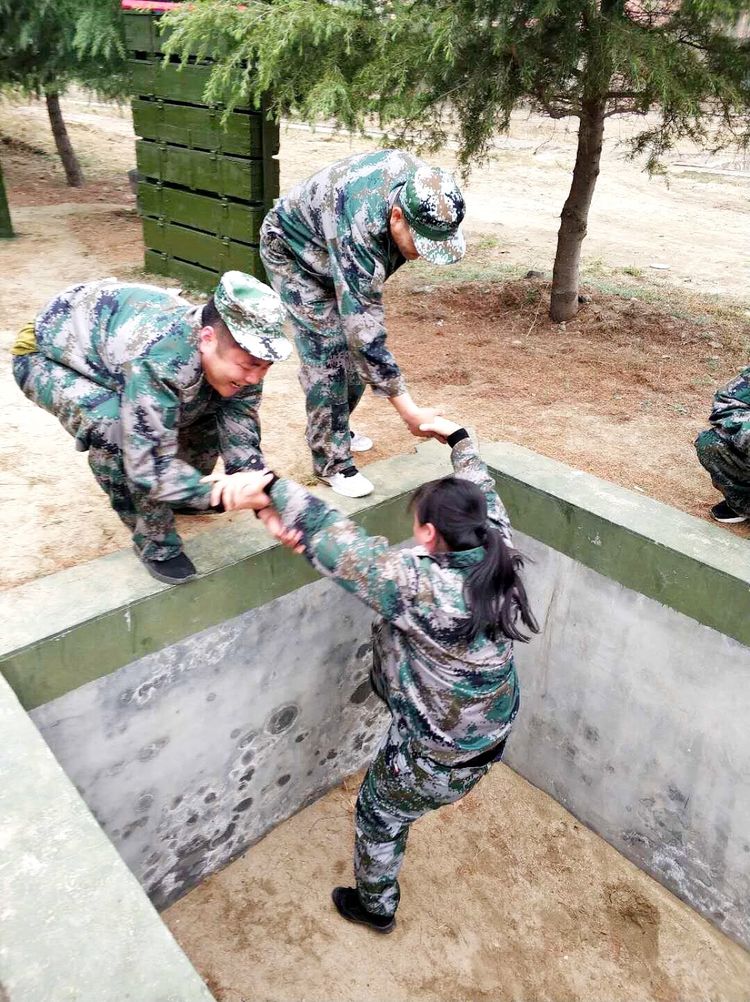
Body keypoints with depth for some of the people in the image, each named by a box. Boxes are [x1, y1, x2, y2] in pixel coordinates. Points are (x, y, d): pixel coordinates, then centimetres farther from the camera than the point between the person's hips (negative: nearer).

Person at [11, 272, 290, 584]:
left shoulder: (239, 358, -21)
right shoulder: (159, 361, -43)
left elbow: (242, 446, -17)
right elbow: (150, 466, -41)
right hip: (49, 354, -6)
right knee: (116, 432, -34)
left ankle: (183, 494, 24)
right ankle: (155, 543, -11)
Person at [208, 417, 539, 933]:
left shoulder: (418, 584, -36)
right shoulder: (498, 556, -16)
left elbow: (341, 543, -37)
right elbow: (484, 496, 1)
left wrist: (270, 486, -34)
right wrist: (458, 438, 16)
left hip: (437, 761, -6)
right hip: (495, 736, 7)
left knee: (379, 817, 22)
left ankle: (374, 906, 49)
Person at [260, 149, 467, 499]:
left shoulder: (421, 186, -24)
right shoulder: (359, 234, -45)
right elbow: (366, 333, -44)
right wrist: (410, 412, -42)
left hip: (336, 253, 7)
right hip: (294, 251, -7)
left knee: (354, 350, 7)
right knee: (327, 353, -15)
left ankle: (334, 430, 28)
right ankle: (330, 463, -2)